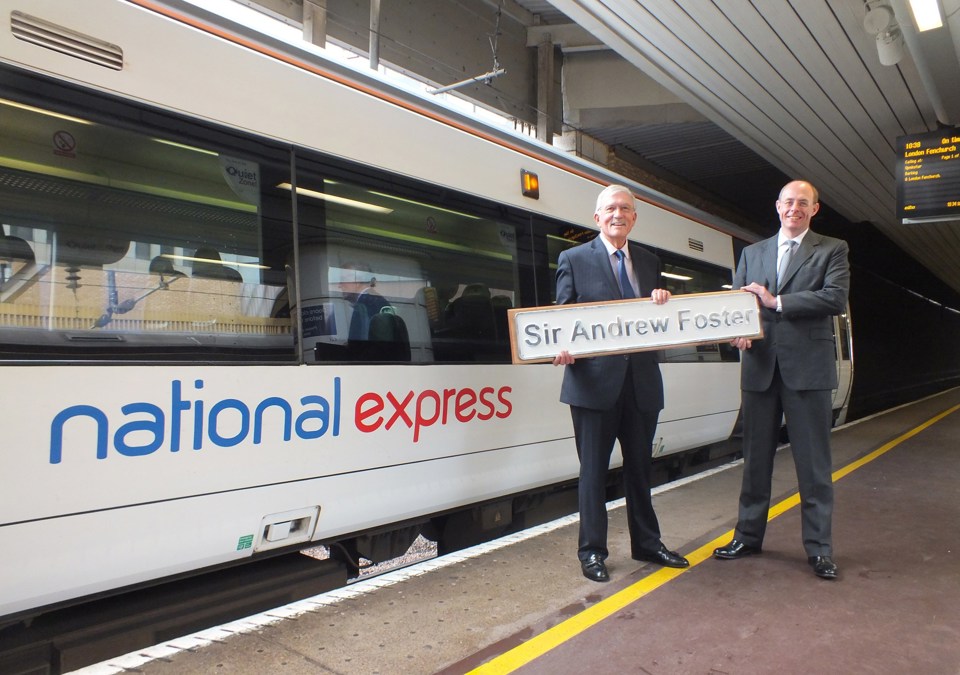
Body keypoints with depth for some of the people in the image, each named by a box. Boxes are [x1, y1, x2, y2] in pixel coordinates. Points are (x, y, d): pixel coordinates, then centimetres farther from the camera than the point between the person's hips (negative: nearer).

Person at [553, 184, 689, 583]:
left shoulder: (649, 262, 15)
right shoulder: (574, 259, 1)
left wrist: (662, 302, -7)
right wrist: (563, 348, -22)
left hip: (642, 382, 5)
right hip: (596, 381, -4)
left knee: (640, 467, 16)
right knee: (593, 470, 4)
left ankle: (646, 543, 31)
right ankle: (592, 551, 17)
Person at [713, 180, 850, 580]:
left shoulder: (832, 250, 6)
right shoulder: (752, 253, 15)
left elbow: (836, 298, -10)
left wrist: (776, 302, -13)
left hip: (808, 367, -3)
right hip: (761, 367, 3)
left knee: (814, 463, 2)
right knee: (755, 457, 11)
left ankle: (819, 548, 13)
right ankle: (748, 536, 23)